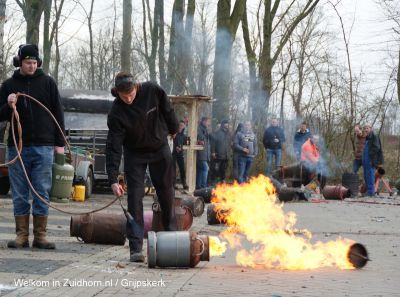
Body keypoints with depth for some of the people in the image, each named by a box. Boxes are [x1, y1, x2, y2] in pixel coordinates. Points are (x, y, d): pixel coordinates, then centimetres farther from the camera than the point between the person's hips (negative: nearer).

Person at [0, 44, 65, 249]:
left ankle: (40, 236, 4)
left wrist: (59, 143, 3)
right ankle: (22, 235, 8)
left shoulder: (47, 83, 6)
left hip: (43, 147, -1)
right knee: (19, 194, 3)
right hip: (17, 146, 1)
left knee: (42, 193, 0)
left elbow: (57, 113, 8)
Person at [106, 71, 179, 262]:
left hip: (160, 148, 2)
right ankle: (135, 248, -10)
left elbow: (167, 111, -2)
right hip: (134, 154, -2)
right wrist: (113, 180, -31)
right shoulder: (116, 112, -26)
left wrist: (173, 129, 13)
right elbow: (113, 147, -27)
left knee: (166, 193, 11)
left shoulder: (152, 91, -23)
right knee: (135, 196, -10)